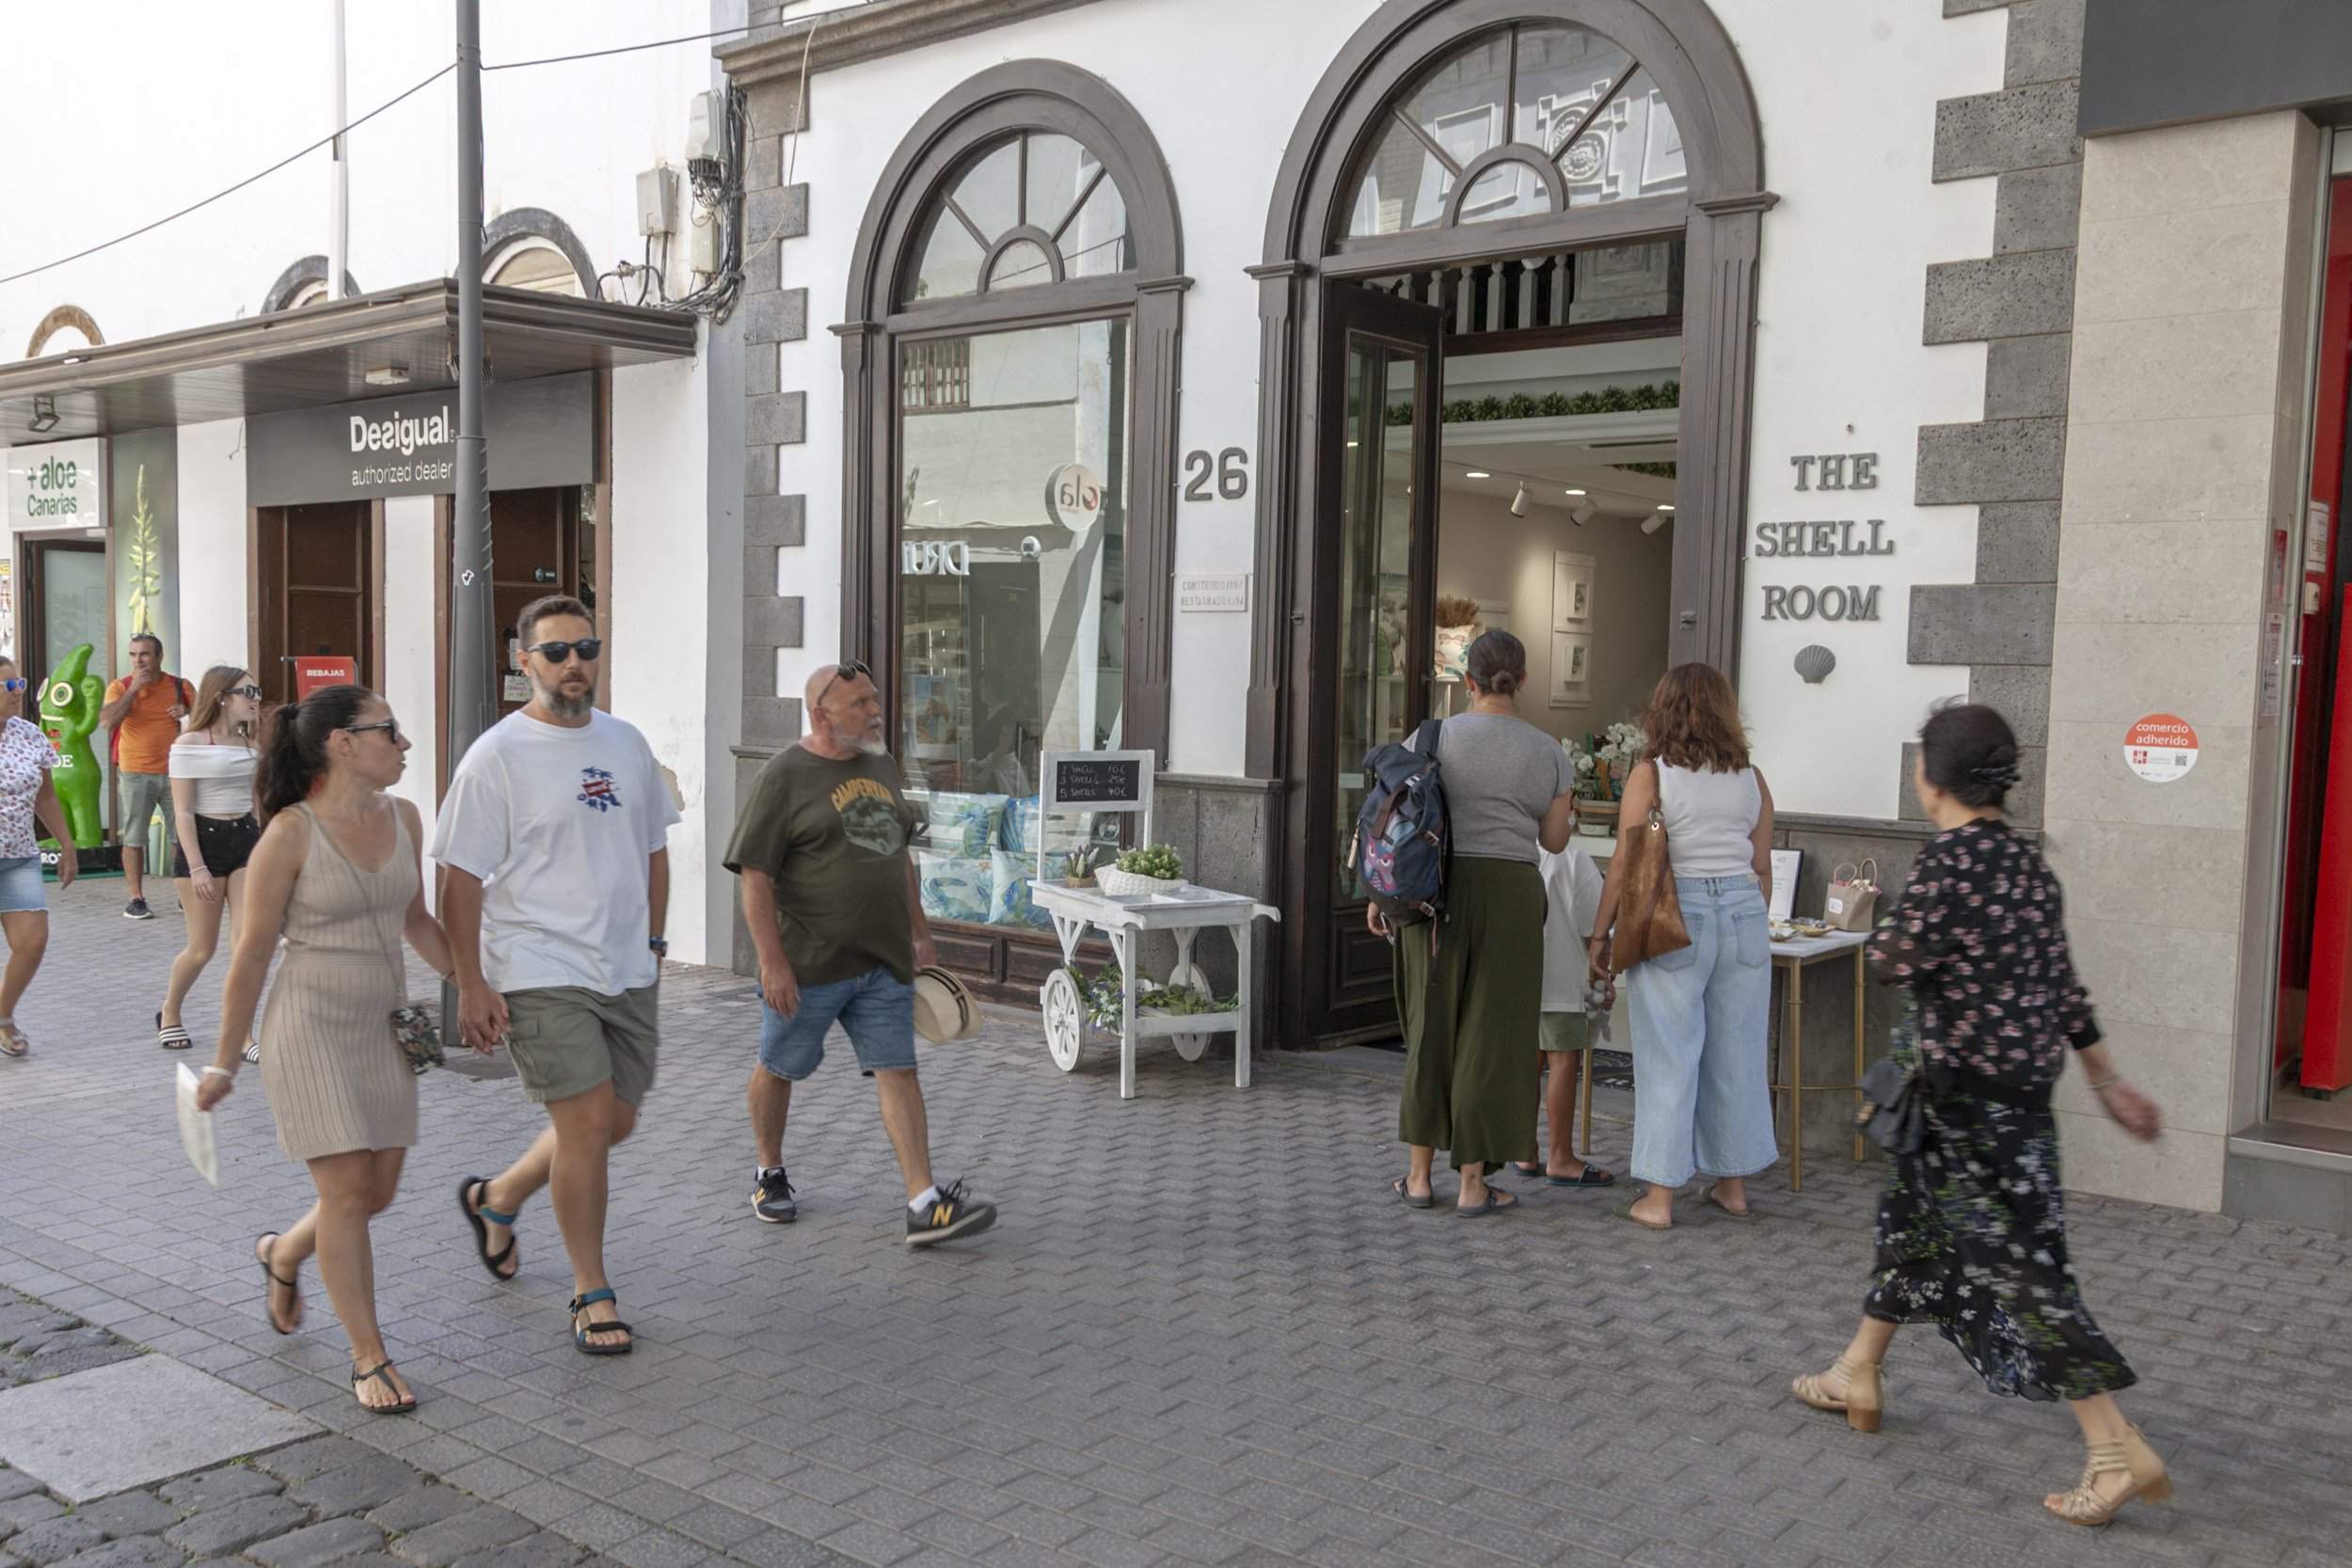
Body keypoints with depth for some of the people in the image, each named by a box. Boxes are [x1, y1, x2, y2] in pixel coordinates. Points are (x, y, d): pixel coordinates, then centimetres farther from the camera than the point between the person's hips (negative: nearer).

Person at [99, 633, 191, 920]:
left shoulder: (180, 686, 5)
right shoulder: (120, 687, 0)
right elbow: (107, 720, -16)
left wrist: (189, 712, -8)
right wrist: (134, 688, -16)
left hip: (174, 772, 2)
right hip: (135, 774, -2)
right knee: (134, 839, -1)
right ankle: (136, 899, 3)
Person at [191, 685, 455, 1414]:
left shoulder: (403, 817, 3)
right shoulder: (290, 834, -14)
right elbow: (251, 955, -8)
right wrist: (223, 1063, -3)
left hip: (383, 1026, 6)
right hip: (311, 1026, -6)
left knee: (377, 1192, 11)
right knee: (347, 1190, -4)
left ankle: (283, 1253, 42)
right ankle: (369, 1358, 9)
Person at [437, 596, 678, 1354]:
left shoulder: (627, 743, 9)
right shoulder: (497, 756, -9)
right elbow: (461, 878, -9)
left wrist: (653, 940, 16)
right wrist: (472, 987, -12)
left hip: (627, 971, 7)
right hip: (540, 973, -6)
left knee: (617, 1121, 13)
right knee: (588, 1121, -9)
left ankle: (497, 1198, 39)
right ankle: (591, 1294, 8)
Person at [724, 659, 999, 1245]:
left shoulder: (880, 764, 11)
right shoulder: (784, 777, -10)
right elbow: (755, 876, -13)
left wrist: (919, 930, 19)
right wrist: (772, 961, -18)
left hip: (884, 961, 6)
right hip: (810, 963, -5)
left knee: (898, 1072, -1)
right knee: (779, 1068, 11)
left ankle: (925, 1206, -4)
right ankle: (769, 1175, 34)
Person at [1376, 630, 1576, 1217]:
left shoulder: (1432, 738, -3)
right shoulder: (1549, 752, 1)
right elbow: (1553, 840, 8)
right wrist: (1566, 813, 31)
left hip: (1436, 892, 0)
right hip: (1510, 896, 0)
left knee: (1431, 1030, 11)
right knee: (1488, 1037, 5)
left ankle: (1419, 1176, 15)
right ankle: (1472, 1185, 9)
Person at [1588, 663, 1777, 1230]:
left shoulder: (1650, 773, -6)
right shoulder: (1751, 780, 6)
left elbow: (1626, 863, -7)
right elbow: (1762, 868, 11)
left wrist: (1600, 933, 1)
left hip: (1674, 921, -4)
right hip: (1744, 915, 4)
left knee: (1669, 1057, 1)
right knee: (1736, 1054, 13)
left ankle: (1659, 1198, 4)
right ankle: (1734, 1185, 24)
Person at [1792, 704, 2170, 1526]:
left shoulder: (1949, 860, -20)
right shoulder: (2024, 858, 6)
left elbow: (1896, 959, -21)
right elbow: (2062, 980, 11)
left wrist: (1890, 925, 2)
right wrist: (2107, 1079, 17)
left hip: (1967, 1098, -9)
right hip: (2019, 1082, 9)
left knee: (2017, 1259, -4)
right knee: (1912, 1219, 21)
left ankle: (2121, 1451, -1)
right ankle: (1857, 1376, 36)